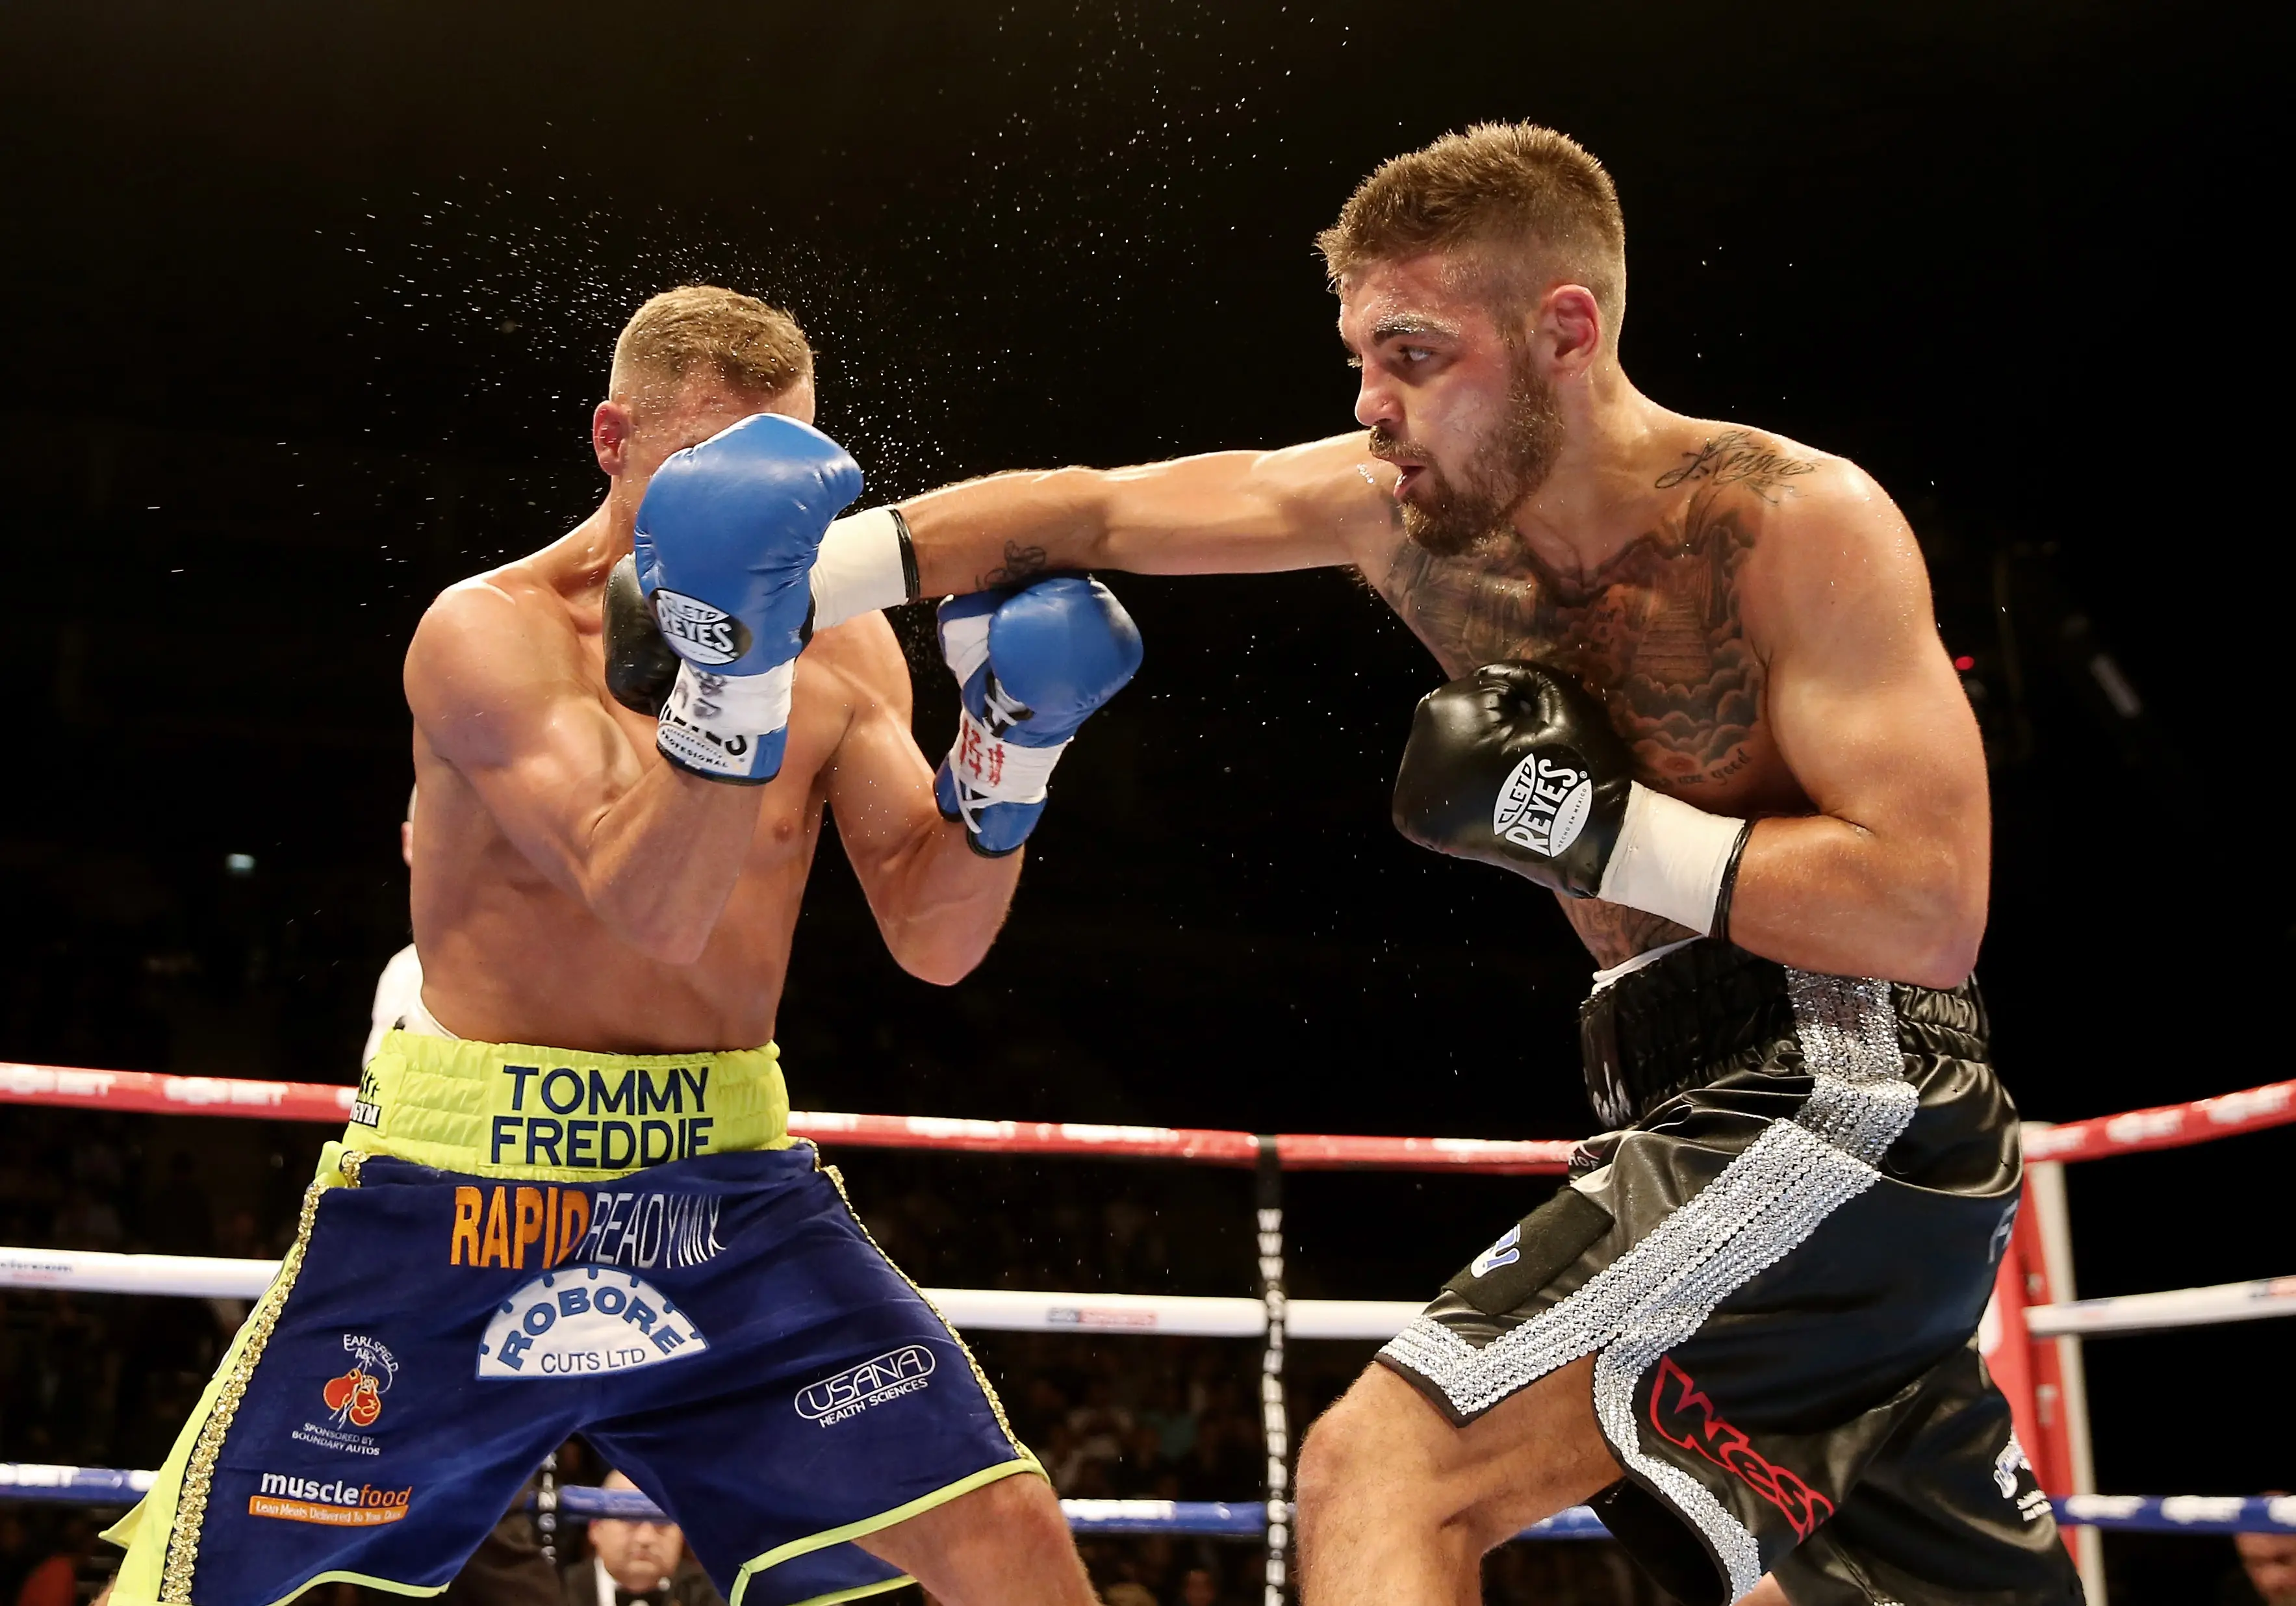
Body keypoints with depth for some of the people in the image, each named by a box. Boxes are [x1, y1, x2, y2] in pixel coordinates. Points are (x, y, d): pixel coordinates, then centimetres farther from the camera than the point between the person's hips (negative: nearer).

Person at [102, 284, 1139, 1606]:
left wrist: (1011, 746, -18)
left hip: (728, 1181, 3)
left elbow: (936, 943, -2)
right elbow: (657, 908, -23)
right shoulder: (490, 632, -10)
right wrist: (734, 660, -37)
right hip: (464, 1176, -3)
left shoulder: (840, 644, 3)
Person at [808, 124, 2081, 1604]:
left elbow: (1932, 914, -21)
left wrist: (1596, 825, -22)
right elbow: (1081, 514, 8)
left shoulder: (1796, 523, -16)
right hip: (1708, 1117, 7)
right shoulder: (1404, 500, 3)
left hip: (1841, 1108, -7)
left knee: (1386, 1471, -19)